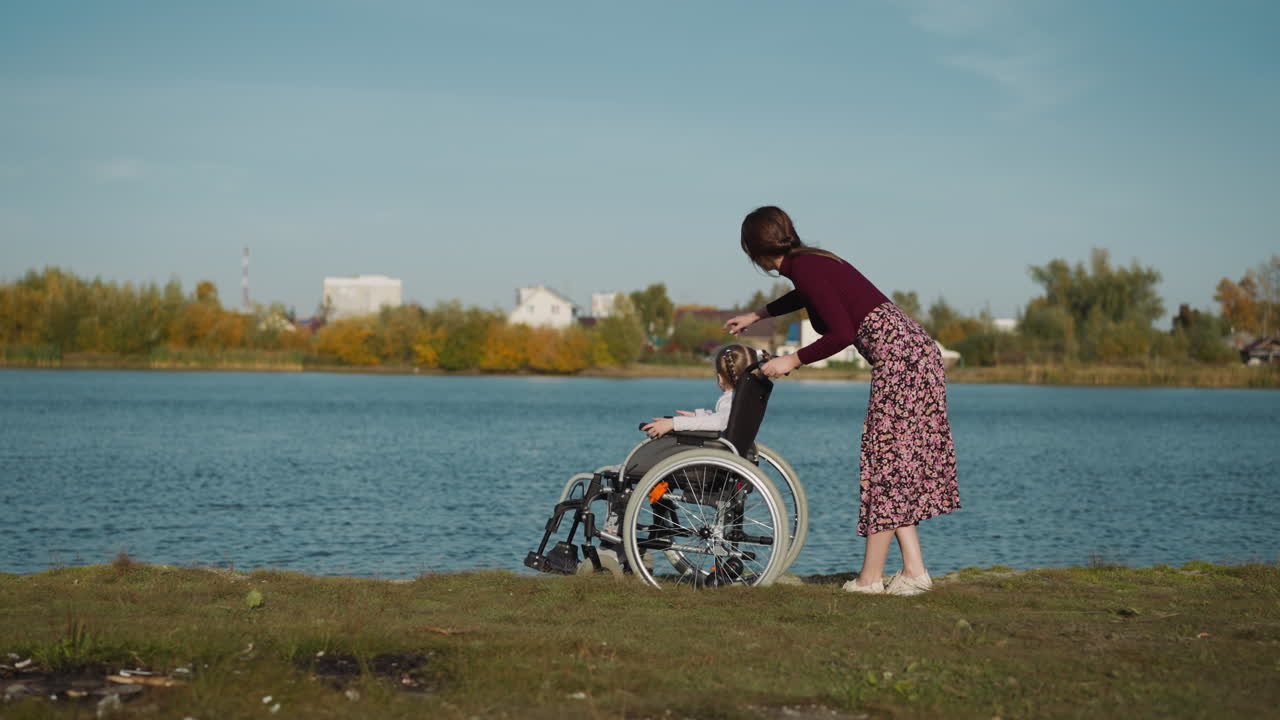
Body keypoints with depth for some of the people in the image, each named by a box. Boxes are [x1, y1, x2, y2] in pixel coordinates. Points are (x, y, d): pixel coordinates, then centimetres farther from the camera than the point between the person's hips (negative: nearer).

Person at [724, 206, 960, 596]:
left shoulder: (805, 269, -11)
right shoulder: (811, 261, 17)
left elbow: (842, 333, -20)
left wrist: (792, 360, -9)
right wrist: (756, 315, 53)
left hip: (900, 357, -9)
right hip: (916, 351, 9)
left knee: (887, 461, -5)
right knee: (897, 463, 10)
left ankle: (871, 577, 0)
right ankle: (914, 570, 9)